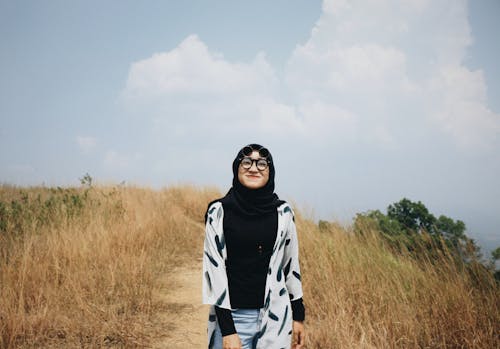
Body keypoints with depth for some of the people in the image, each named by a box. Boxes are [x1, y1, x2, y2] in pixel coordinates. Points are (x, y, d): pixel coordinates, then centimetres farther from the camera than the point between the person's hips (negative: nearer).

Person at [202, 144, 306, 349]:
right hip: (232, 317, -1)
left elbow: (291, 264, 9)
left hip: (275, 317, 2)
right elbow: (214, 267, -7)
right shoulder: (219, 211, -5)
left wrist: (298, 316, 11)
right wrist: (227, 330, -11)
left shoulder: (282, 212, 1)